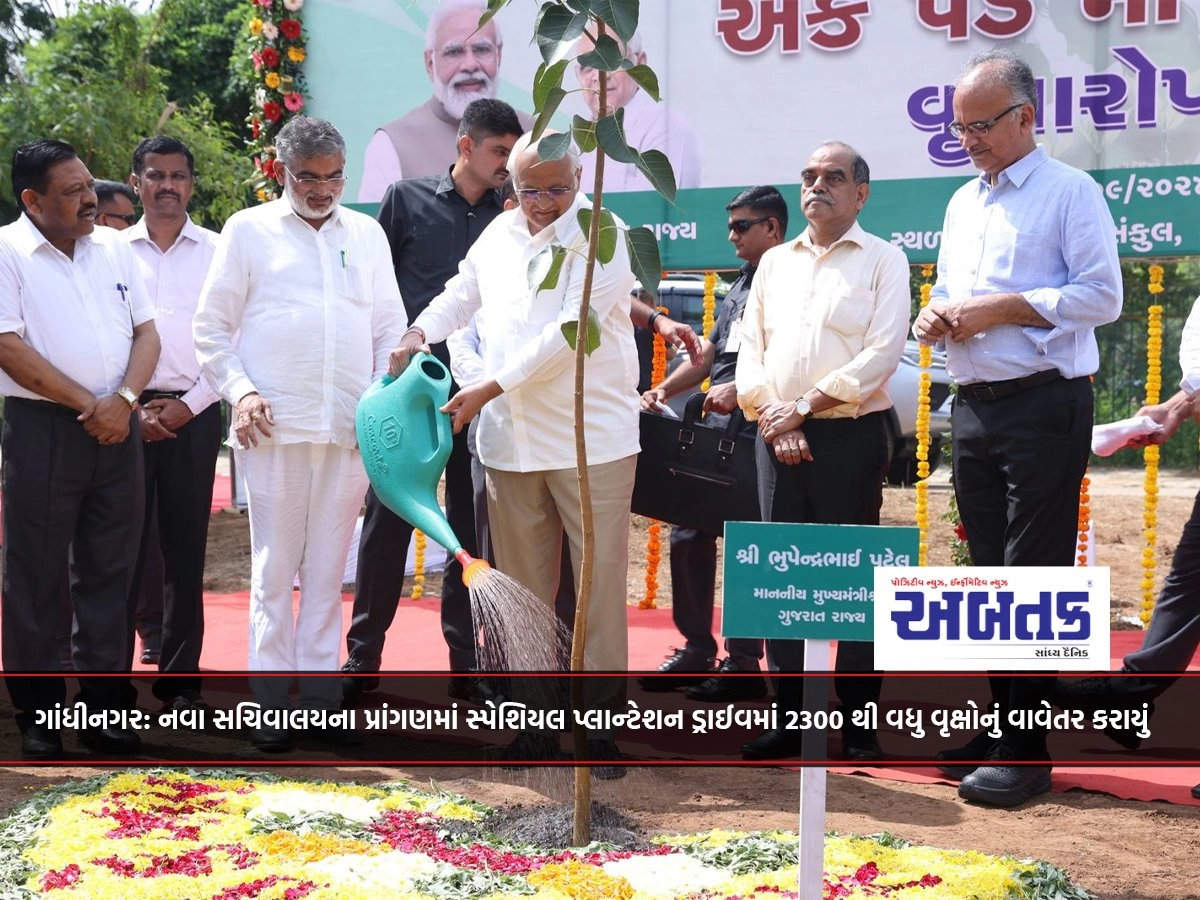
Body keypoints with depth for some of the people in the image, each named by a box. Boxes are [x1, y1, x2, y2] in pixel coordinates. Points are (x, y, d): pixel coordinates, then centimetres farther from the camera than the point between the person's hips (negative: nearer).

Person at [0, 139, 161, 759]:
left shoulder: (113, 248, 12)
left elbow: (146, 332, 10)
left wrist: (124, 400, -8)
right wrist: (87, 405, -11)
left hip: (116, 429, 5)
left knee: (109, 573, 8)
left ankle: (105, 709, 16)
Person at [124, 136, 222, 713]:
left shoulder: (216, 252, 5)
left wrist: (188, 406, -6)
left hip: (192, 415, 0)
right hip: (126, 413, 0)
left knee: (185, 549, 3)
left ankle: (180, 678, 10)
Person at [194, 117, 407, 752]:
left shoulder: (367, 234, 15)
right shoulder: (248, 230, 6)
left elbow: (390, 326, 16)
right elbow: (211, 328, 6)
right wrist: (238, 392, -7)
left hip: (351, 429, 3)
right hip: (274, 426, -3)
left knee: (328, 569, 6)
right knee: (274, 569, 0)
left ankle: (320, 694, 12)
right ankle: (272, 701, 7)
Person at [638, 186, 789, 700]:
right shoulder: (740, 287, 21)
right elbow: (708, 355, 23)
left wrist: (742, 390, -24)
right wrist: (663, 390, 10)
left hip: (757, 434, -9)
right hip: (715, 433, 9)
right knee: (688, 537, 10)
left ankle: (743, 664, 3)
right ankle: (696, 652, 20)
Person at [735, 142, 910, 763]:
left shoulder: (883, 261, 2)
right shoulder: (775, 262, 16)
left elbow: (881, 353, -9)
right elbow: (751, 348, 11)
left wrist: (806, 406, -13)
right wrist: (772, 417, -5)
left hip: (850, 434, -4)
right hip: (777, 437, 4)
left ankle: (859, 722, 5)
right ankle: (791, 717, 11)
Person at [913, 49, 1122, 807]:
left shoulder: (1070, 193, -5)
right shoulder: (963, 204, 17)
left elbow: (1102, 296, -13)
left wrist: (1001, 308, -17)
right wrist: (936, 318, 1)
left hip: (1044, 406, -7)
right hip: (975, 408, 7)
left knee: (1032, 580, -7)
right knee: (991, 573, 11)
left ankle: (1023, 752, -3)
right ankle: (1000, 725, 20)